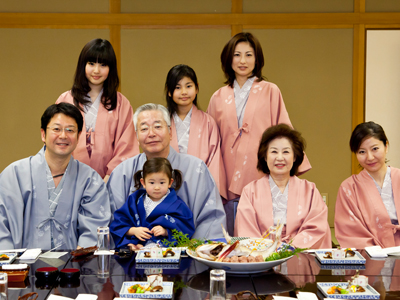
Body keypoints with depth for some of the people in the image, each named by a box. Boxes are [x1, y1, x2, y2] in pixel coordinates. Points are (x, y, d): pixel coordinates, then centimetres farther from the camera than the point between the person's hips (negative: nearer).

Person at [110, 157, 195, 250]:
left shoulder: (177, 205, 6)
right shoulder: (134, 200, 14)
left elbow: (185, 229, 0)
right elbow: (118, 224, 13)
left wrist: (166, 231, -16)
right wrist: (134, 230, -6)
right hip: (136, 244, 2)